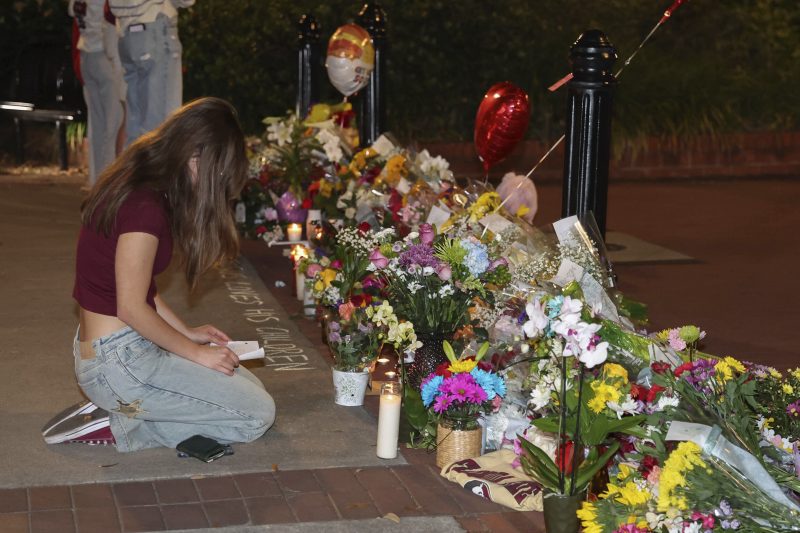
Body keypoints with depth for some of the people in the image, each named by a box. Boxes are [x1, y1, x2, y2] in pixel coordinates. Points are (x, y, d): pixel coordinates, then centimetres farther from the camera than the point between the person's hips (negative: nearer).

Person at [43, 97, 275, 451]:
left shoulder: (134, 186, 7)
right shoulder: (145, 207, -23)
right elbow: (132, 308, -20)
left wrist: (187, 334, 12)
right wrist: (196, 352, -9)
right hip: (117, 362, -10)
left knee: (248, 385, 12)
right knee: (257, 414, -7)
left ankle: (118, 409, 7)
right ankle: (118, 426, -5)